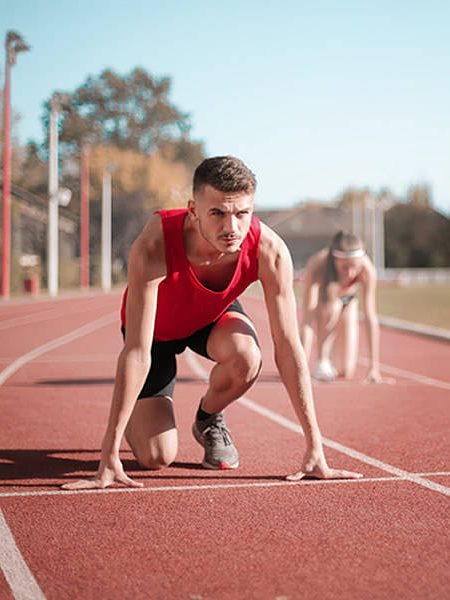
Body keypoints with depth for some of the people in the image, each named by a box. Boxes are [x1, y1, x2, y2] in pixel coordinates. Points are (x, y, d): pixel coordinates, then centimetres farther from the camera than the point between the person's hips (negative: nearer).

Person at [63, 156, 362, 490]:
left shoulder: (270, 251, -34)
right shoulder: (154, 246, -41)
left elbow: (289, 348, -28)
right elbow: (137, 352, -40)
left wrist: (315, 449, -29)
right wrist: (110, 456, -41)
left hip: (214, 316, 2)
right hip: (157, 327, -2)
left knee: (246, 358, -34)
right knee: (156, 457, -13)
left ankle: (209, 420, 1)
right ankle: (135, 416, 26)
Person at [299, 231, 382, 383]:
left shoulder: (367, 269, -35)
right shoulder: (316, 266, -40)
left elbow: (371, 317, -33)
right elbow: (307, 317, -43)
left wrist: (374, 366, -35)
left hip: (347, 303, 2)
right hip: (320, 303, -2)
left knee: (346, 373, -7)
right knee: (332, 305, -39)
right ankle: (321, 362, -19)